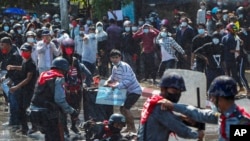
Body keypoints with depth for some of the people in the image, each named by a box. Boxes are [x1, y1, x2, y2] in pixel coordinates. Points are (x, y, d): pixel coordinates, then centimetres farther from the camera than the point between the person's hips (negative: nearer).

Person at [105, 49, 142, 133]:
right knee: (122, 108, 11)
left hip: (134, 91, -9)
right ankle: (129, 127, 24)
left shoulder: (124, 66, -23)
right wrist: (108, 82, 0)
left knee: (125, 108, -17)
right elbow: (113, 77, 20)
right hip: (128, 91, 9)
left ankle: (133, 129, -8)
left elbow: (127, 81, -31)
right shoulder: (115, 67, 4)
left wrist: (116, 86, -35)